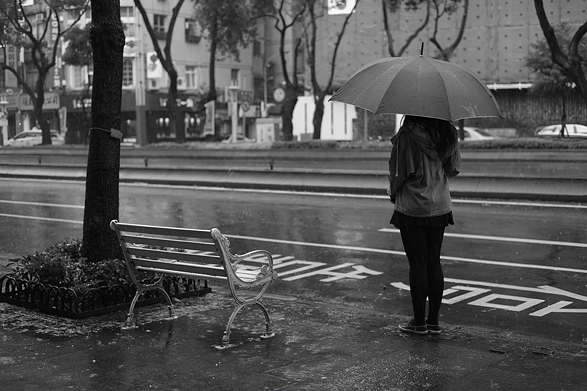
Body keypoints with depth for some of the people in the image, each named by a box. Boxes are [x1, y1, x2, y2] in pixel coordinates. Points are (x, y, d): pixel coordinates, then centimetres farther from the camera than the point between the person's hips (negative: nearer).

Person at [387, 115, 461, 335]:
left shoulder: (407, 135, -17)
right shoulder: (448, 134, 0)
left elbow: (398, 171, -11)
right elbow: (454, 168, 9)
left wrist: (393, 192, 7)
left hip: (412, 208, -5)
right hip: (440, 207, 5)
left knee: (417, 263, 2)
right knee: (434, 261, 11)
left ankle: (419, 322, 8)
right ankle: (434, 321, 15)